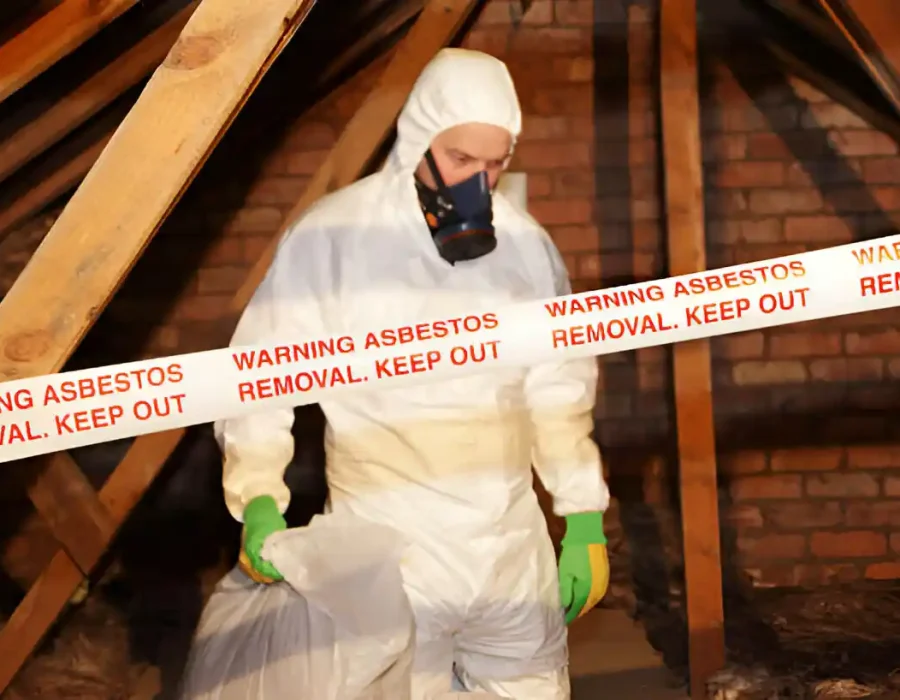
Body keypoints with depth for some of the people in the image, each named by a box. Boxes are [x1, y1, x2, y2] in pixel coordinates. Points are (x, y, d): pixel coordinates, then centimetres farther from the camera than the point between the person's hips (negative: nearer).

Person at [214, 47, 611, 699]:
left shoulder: (525, 241, 1)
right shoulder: (331, 236, -12)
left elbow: (558, 391, 9)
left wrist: (586, 520, 8)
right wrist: (259, 502, -19)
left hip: (515, 549, 4)